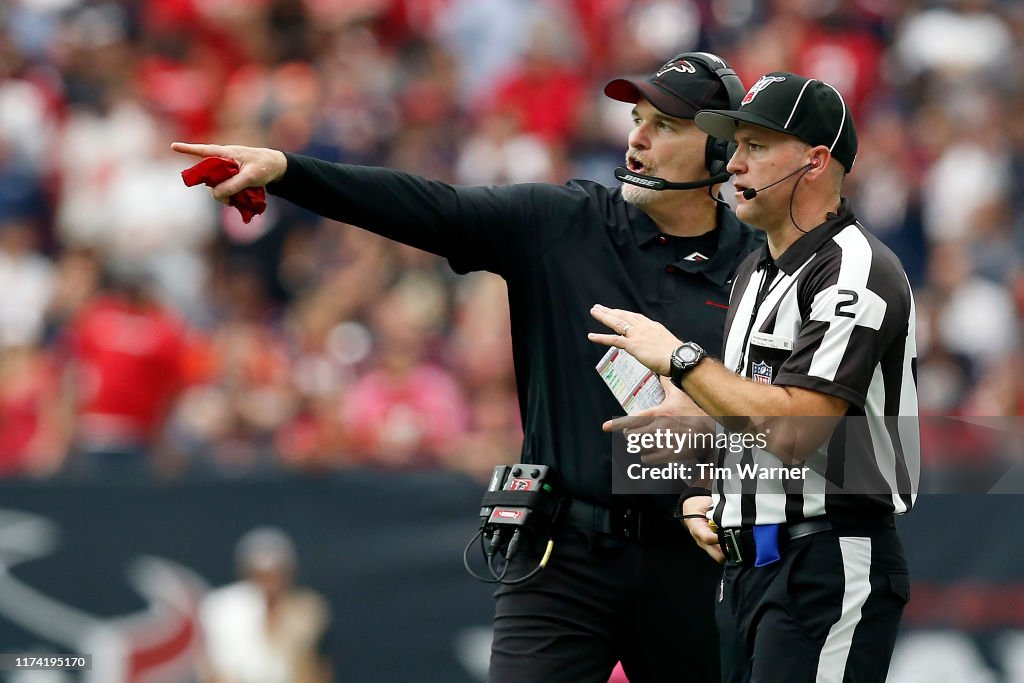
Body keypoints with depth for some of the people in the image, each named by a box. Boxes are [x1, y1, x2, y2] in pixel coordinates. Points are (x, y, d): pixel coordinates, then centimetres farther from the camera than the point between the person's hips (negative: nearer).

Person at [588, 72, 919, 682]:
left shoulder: (858, 272, -13)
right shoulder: (756, 271, 18)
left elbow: (792, 429, -24)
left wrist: (679, 358, -16)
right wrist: (705, 494, 11)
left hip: (828, 568, -10)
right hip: (745, 560, 10)